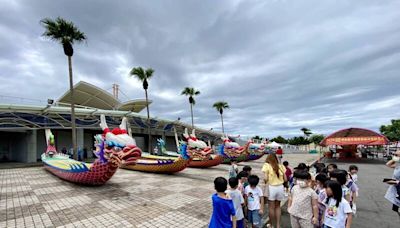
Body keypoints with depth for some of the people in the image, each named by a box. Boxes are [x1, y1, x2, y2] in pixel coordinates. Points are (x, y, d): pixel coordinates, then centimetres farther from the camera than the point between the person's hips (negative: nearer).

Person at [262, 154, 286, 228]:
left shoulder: (267, 165, -7)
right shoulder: (281, 166, 4)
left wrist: (265, 182, 4)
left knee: (271, 207, 12)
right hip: (280, 187, 4)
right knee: (278, 206, 22)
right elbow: (285, 179, 5)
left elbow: (265, 178, -16)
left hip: (271, 187, -4)